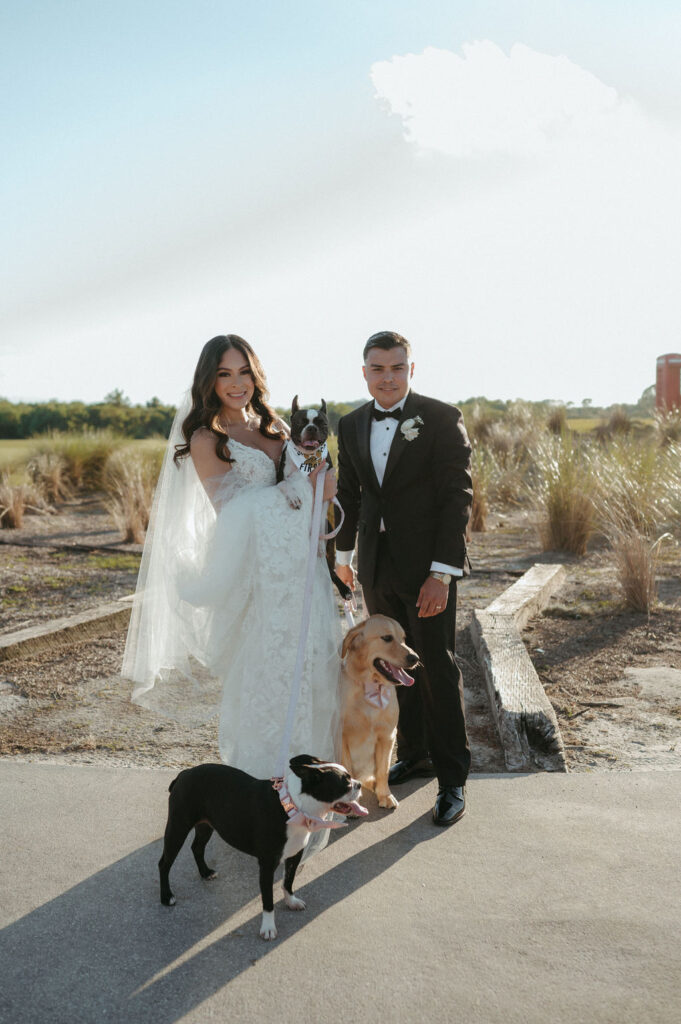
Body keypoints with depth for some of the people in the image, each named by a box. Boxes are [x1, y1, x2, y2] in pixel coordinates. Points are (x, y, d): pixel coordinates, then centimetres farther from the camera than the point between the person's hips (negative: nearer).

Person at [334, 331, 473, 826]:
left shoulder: (443, 419, -10)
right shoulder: (352, 425, 7)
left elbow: (457, 497, -13)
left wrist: (442, 573, -18)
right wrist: (343, 553, 23)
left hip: (428, 566, -5)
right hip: (378, 567, 5)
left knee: (438, 668, 1)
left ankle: (452, 777, 14)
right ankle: (416, 753, 30)